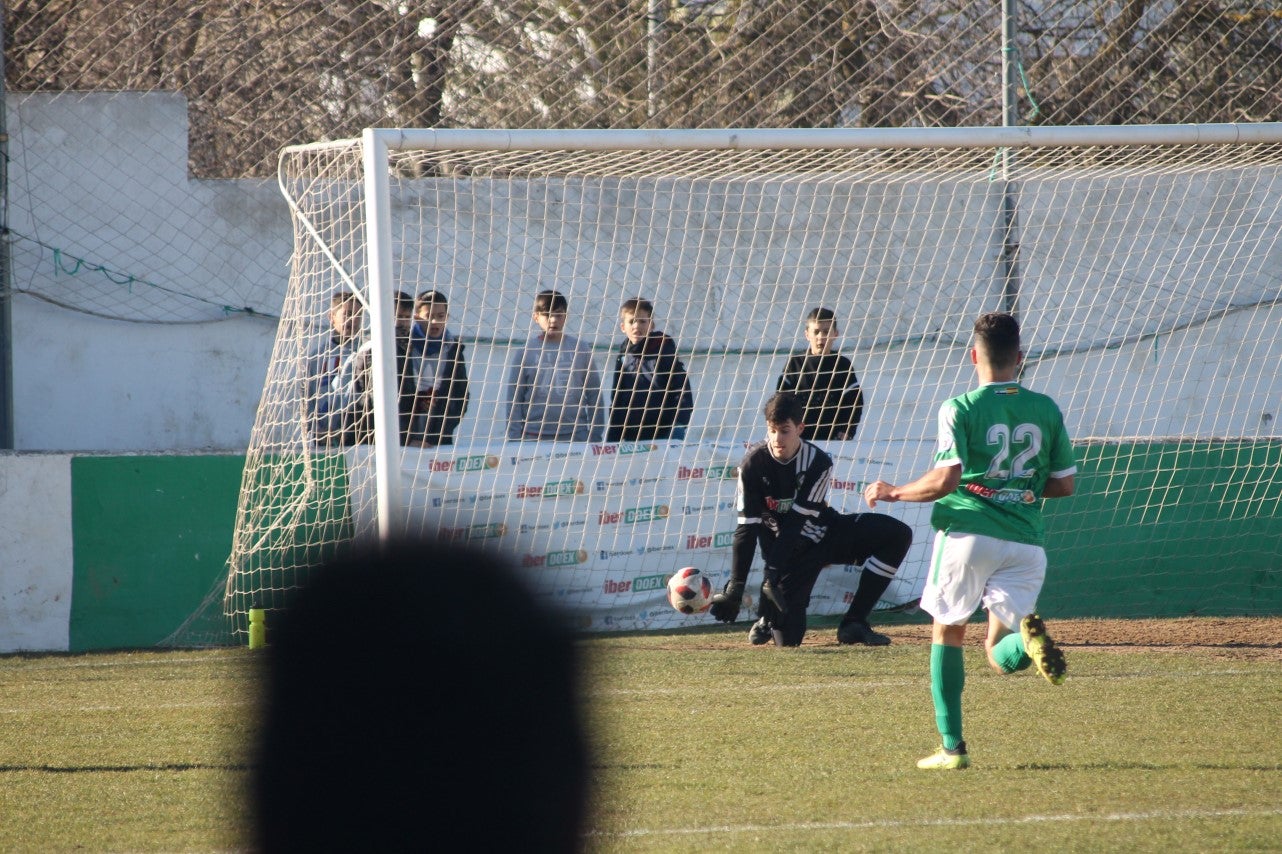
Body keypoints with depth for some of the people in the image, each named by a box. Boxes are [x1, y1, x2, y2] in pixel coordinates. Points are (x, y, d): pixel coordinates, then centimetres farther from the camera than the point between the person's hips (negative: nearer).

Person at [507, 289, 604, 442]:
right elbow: (514, 400, 3)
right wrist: (514, 438, -2)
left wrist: (595, 437, 6)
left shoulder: (580, 350, 4)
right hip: (534, 437, -1)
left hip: (576, 435, 1)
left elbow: (594, 395, 8)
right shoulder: (527, 352, 1)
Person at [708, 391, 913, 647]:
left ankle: (854, 623, -12)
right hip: (791, 550, -2)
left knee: (897, 534, -18)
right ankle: (769, 616, 25)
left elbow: (796, 522, -23)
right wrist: (735, 588, -24)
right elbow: (747, 529, -18)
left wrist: (773, 575, -31)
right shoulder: (754, 463, -18)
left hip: (826, 534, 2)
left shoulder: (818, 463, -18)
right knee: (788, 638, -17)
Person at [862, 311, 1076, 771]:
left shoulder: (960, 409, -5)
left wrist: (892, 492, 0)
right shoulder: (1045, 410, 8)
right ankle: (1027, 637, -26)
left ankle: (952, 746, 10)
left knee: (947, 632, 17)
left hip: (967, 533, -3)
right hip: (1025, 540, 3)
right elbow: (1063, 484, 12)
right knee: (1000, 655, 12)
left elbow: (945, 480, -15)